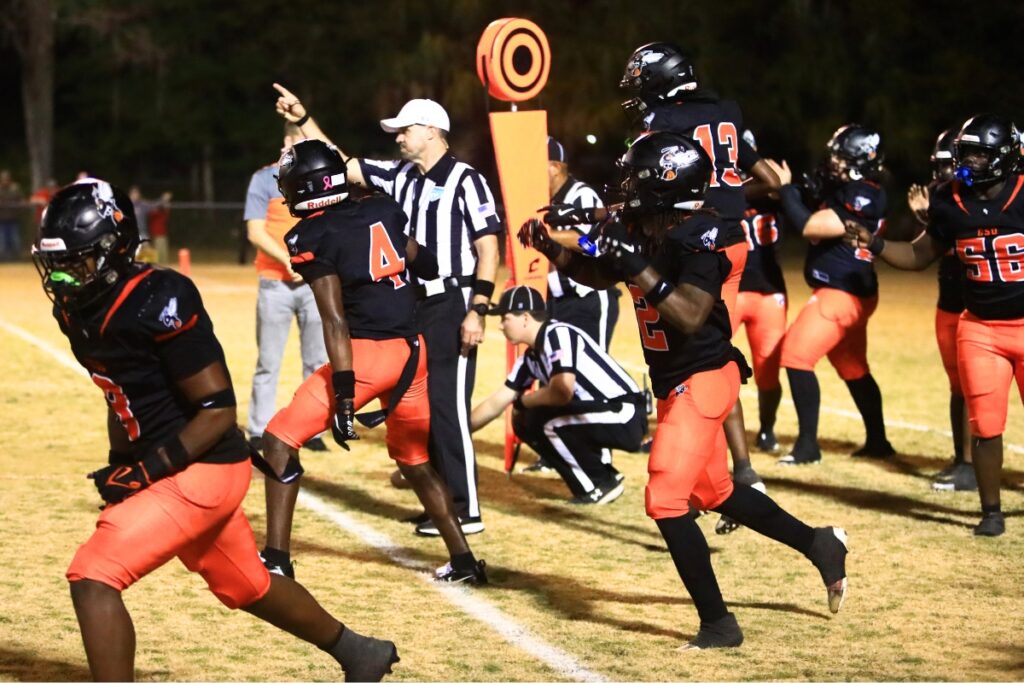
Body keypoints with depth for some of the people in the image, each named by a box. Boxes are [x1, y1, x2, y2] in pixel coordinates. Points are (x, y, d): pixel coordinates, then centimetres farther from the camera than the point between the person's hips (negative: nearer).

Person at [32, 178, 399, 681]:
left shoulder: (159, 301, -24)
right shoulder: (77, 310, 2)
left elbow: (218, 409, -22)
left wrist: (148, 469, -24)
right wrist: (119, 467, 8)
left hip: (200, 471, -9)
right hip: (166, 470, 9)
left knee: (92, 577, -18)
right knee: (247, 587, 24)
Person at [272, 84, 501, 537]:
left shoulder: (465, 181, -10)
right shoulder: (402, 176, 12)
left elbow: (488, 248, -14)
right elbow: (343, 165, 18)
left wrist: (477, 310, -21)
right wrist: (303, 121, 11)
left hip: (451, 307, -8)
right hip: (414, 307, 8)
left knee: (448, 408, -9)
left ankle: (466, 511, -4)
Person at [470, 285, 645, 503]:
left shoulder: (558, 335, -17)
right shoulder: (530, 358, 9)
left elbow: (562, 391, -27)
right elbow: (496, 403, 16)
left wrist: (524, 400, -9)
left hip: (625, 416, -9)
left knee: (552, 422, -24)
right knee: (526, 423, 6)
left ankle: (602, 484, -5)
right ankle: (589, 482, 9)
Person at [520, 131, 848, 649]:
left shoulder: (697, 237, -22)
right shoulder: (634, 229, 2)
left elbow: (691, 317, -30)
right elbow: (597, 275, 19)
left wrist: (640, 267, -33)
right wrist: (550, 248, 5)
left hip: (702, 379, -10)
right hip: (673, 382, 10)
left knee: (667, 500, -14)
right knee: (714, 492, 22)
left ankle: (717, 624, -5)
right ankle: (819, 545, 37)